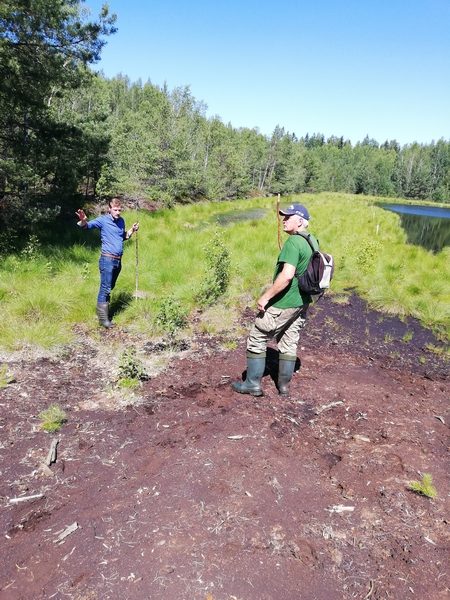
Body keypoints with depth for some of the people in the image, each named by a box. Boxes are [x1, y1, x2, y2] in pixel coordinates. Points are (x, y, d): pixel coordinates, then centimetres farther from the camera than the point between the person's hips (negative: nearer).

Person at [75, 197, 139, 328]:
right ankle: (103, 318, -1)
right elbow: (88, 225, -20)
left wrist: (132, 230, 9)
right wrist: (83, 220, -42)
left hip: (118, 260, 7)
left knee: (110, 288, 16)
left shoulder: (121, 221, 12)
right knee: (105, 289, -6)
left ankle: (105, 310, 30)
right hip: (107, 259, -7)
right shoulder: (103, 220, -8)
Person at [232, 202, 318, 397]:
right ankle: (284, 385, 24)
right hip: (301, 303, 9)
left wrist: (265, 297, -23)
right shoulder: (312, 242, 9)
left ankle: (253, 384, 11)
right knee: (289, 344, 15)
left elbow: (287, 275, -29)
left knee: (257, 339, 4)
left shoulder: (293, 242, -19)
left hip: (282, 303, -9)